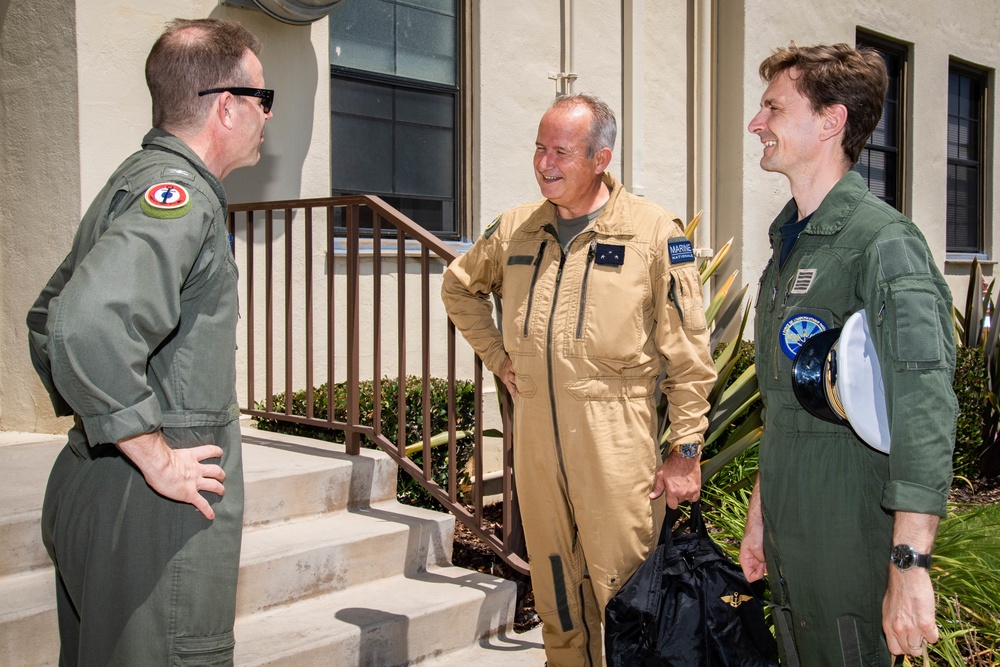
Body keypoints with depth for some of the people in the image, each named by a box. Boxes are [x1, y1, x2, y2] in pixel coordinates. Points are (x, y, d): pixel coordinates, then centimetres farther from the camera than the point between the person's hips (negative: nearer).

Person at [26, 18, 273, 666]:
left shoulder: (138, 182, 17)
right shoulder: (179, 191, -16)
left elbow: (48, 317, 26)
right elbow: (88, 326, -33)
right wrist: (157, 460, -23)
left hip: (93, 486, 10)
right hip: (154, 511, -10)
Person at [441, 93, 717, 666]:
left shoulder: (655, 231, -7)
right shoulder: (515, 228, 7)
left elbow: (688, 354, -6)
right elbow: (461, 287, 27)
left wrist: (687, 451, -7)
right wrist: (498, 356, 16)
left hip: (617, 437, -5)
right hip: (534, 430, 5)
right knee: (554, 587, 17)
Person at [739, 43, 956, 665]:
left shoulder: (883, 242, -16)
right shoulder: (792, 242, 11)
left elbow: (924, 410, -24)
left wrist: (909, 566, -29)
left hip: (851, 542, -8)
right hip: (789, 539, 8)